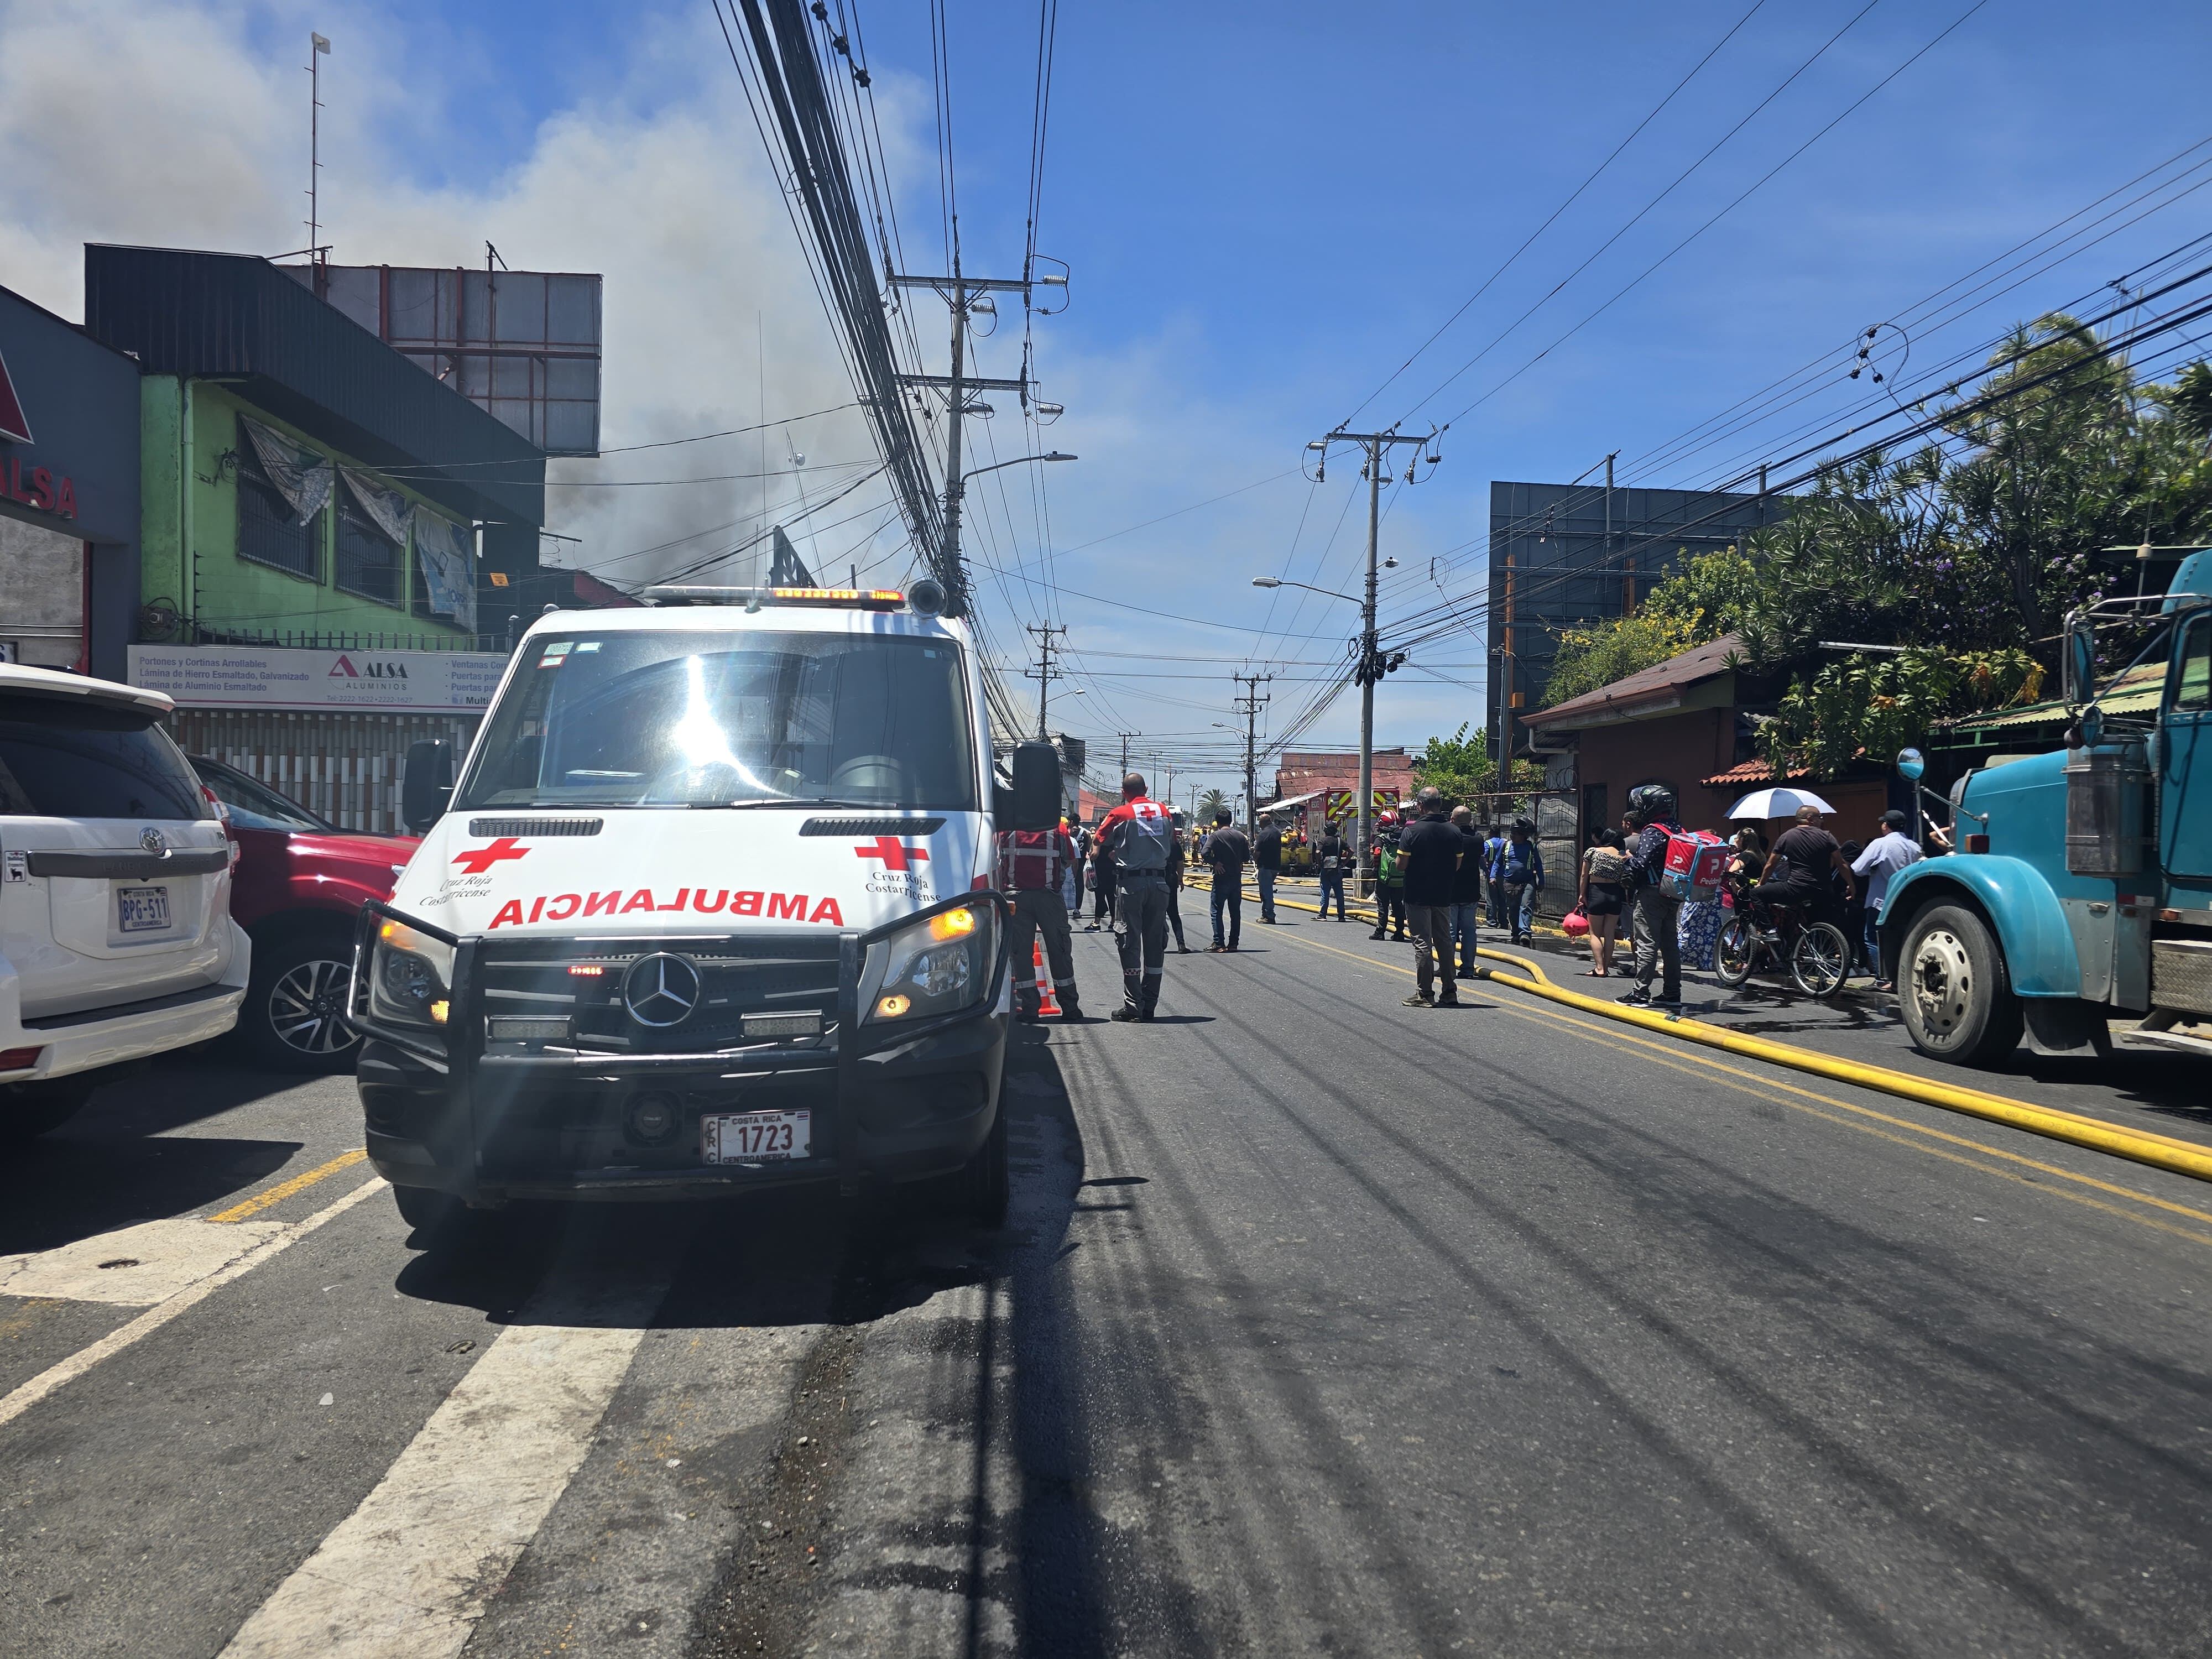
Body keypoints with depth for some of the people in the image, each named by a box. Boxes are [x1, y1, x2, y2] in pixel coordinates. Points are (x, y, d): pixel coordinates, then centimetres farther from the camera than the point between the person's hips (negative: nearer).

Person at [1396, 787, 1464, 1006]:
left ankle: (1424, 994, 1)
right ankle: (1449, 992, 16)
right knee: (1444, 942, 13)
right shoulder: (1454, 833, 1)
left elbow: (1401, 865, -13)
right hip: (1443, 896, 4)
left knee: (1422, 943, 0)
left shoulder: (1411, 832, -13)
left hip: (1418, 896, -4)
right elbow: (1457, 866, 6)